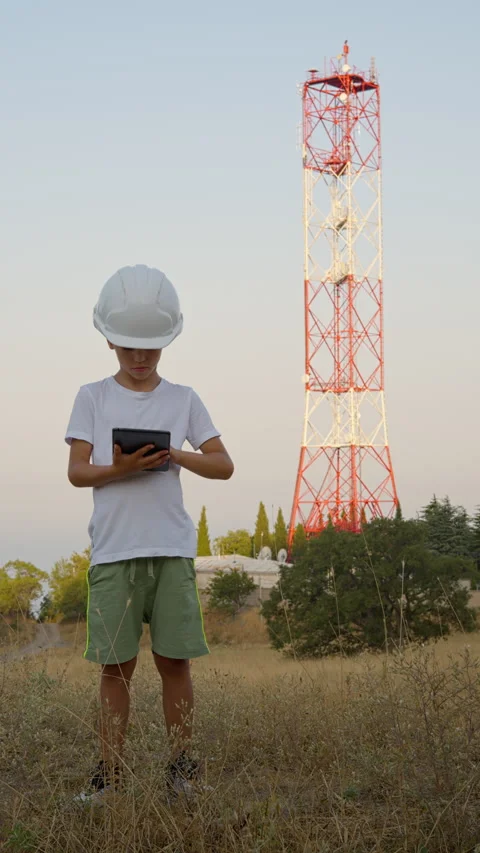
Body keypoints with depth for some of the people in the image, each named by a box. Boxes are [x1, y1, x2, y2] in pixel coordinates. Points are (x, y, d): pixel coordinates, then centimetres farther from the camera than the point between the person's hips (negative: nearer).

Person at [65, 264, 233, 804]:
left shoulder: (183, 399, 11)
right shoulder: (92, 397, 8)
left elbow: (224, 466, 7)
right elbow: (76, 471, 2)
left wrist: (176, 456, -11)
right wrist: (117, 469, -18)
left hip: (172, 549, 1)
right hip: (113, 551, -1)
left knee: (174, 659, 2)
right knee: (116, 664, 0)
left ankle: (180, 767, 12)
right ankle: (109, 772, 7)